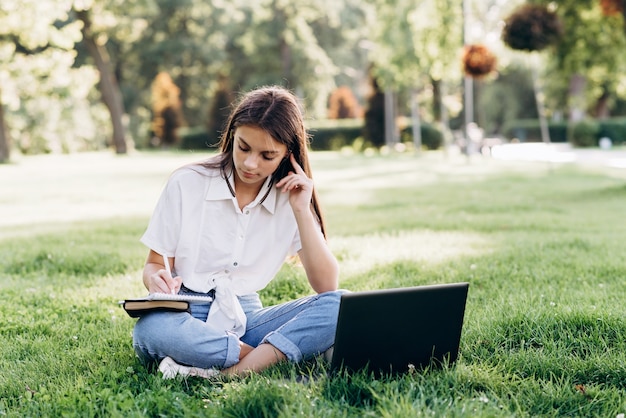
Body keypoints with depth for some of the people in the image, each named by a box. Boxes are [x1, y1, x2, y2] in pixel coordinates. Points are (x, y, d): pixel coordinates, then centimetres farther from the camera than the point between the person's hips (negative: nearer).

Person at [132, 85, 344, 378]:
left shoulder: (290, 199, 3)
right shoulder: (186, 184, -2)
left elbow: (327, 286, -3)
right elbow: (153, 264, 4)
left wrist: (302, 211, -11)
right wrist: (156, 280, -20)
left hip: (245, 320, 2)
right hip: (186, 318, -2)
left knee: (340, 306, -24)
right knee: (151, 329, -38)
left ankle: (224, 374, -32)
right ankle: (273, 355, -25)